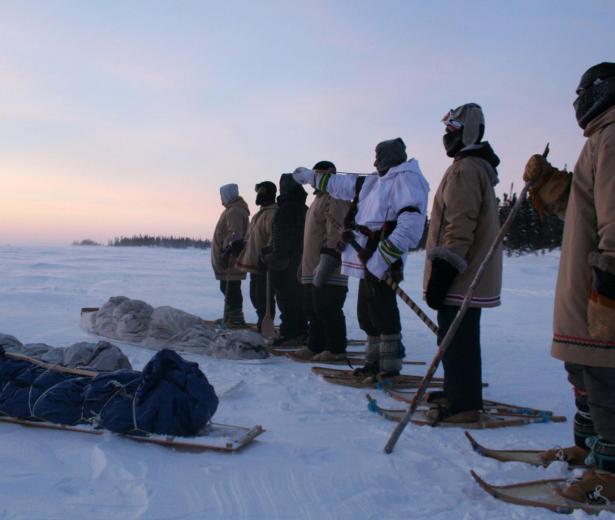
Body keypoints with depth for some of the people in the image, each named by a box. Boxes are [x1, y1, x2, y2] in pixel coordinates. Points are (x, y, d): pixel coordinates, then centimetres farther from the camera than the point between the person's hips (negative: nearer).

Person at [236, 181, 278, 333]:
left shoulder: (272, 214, -13)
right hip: (254, 263, 11)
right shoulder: (259, 215, 20)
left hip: (264, 265, -10)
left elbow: (274, 238, -22)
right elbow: (250, 238, 26)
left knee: (263, 298, -6)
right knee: (255, 296, 16)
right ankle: (262, 324, 26)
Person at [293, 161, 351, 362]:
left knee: (328, 311, -6)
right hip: (312, 269, 11)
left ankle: (336, 350, 3)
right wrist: (305, 264, 25)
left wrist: (325, 263, -27)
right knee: (313, 310, 15)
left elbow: (336, 234, -22)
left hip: (328, 271, -11)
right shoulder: (320, 198, 22)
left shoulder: (335, 199, -12)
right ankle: (315, 346, 24)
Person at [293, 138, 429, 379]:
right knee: (367, 313, 13)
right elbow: (340, 184, 32)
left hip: (382, 263, -10)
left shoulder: (407, 179, -9)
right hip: (367, 260, 10)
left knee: (383, 313, -7)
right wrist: (310, 176, 38)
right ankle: (376, 362, 23)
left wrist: (382, 258, -25)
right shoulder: (374, 182, 20)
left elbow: (410, 223, -21)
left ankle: (390, 367, 2)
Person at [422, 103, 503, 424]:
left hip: (461, 278, -11)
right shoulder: (477, 167, 20)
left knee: (457, 340, -5)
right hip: (471, 274, 11)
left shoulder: (466, 169, -15)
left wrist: (442, 272, -22)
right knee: (458, 338, 18)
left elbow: (458, 228, -22)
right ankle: (457, 393, 29)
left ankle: (464, 404, 2)